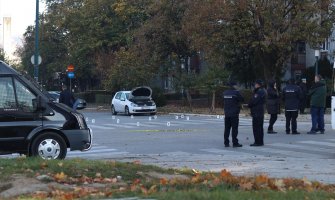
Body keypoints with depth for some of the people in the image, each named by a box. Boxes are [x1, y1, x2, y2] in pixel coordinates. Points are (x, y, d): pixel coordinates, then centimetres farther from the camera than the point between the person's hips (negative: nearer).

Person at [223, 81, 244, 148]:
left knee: (227, 128, 8)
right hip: (234, 113, -6)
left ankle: (226, 143, 9)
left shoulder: (225, 93, 7)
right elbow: (242, 100, -4)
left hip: (227, 114, 6)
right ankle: (235, 143, -2)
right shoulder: (236, 92, -11)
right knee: (234, 128, -2)